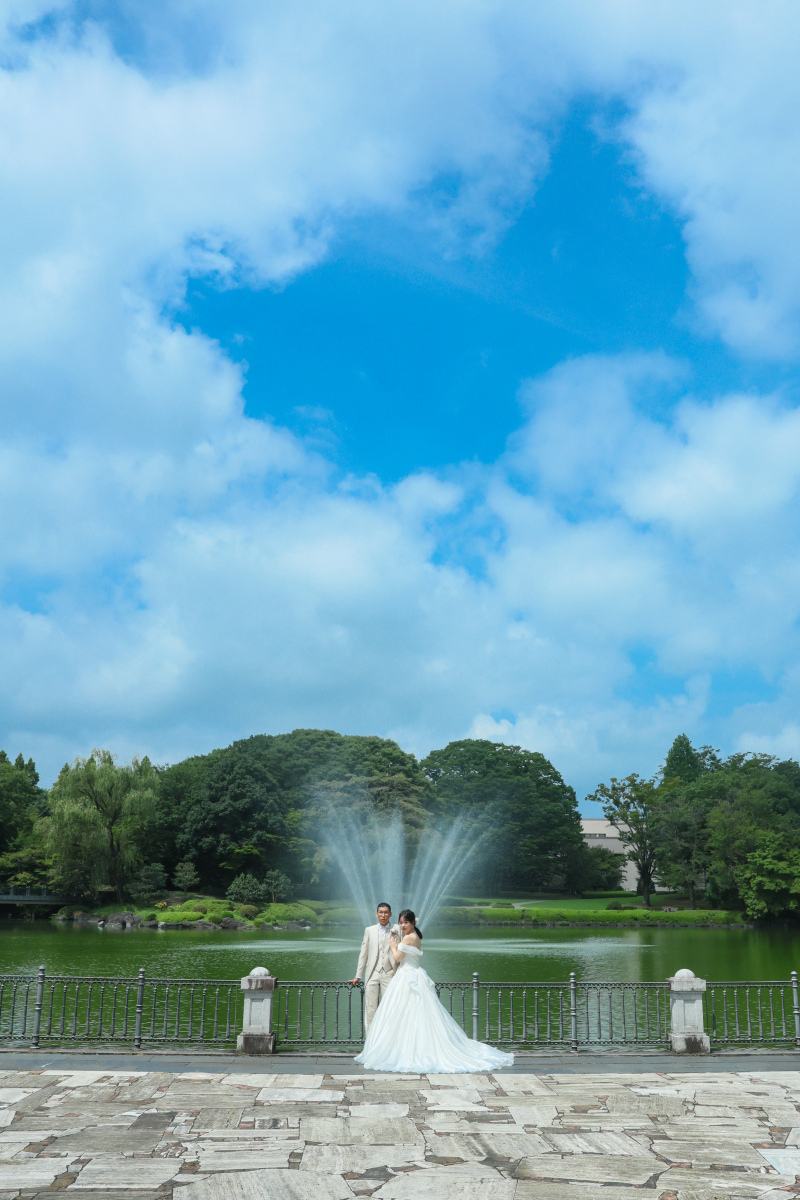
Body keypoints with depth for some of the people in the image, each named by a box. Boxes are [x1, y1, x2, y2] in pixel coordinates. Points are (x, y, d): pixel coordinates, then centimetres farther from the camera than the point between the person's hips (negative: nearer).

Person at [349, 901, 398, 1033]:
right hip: (372, 974, 1)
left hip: (389, 974, -1)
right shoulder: (369, 930, 10)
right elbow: (363, 953, 11)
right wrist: (358, 976, 9)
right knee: (370, 1008, -2)